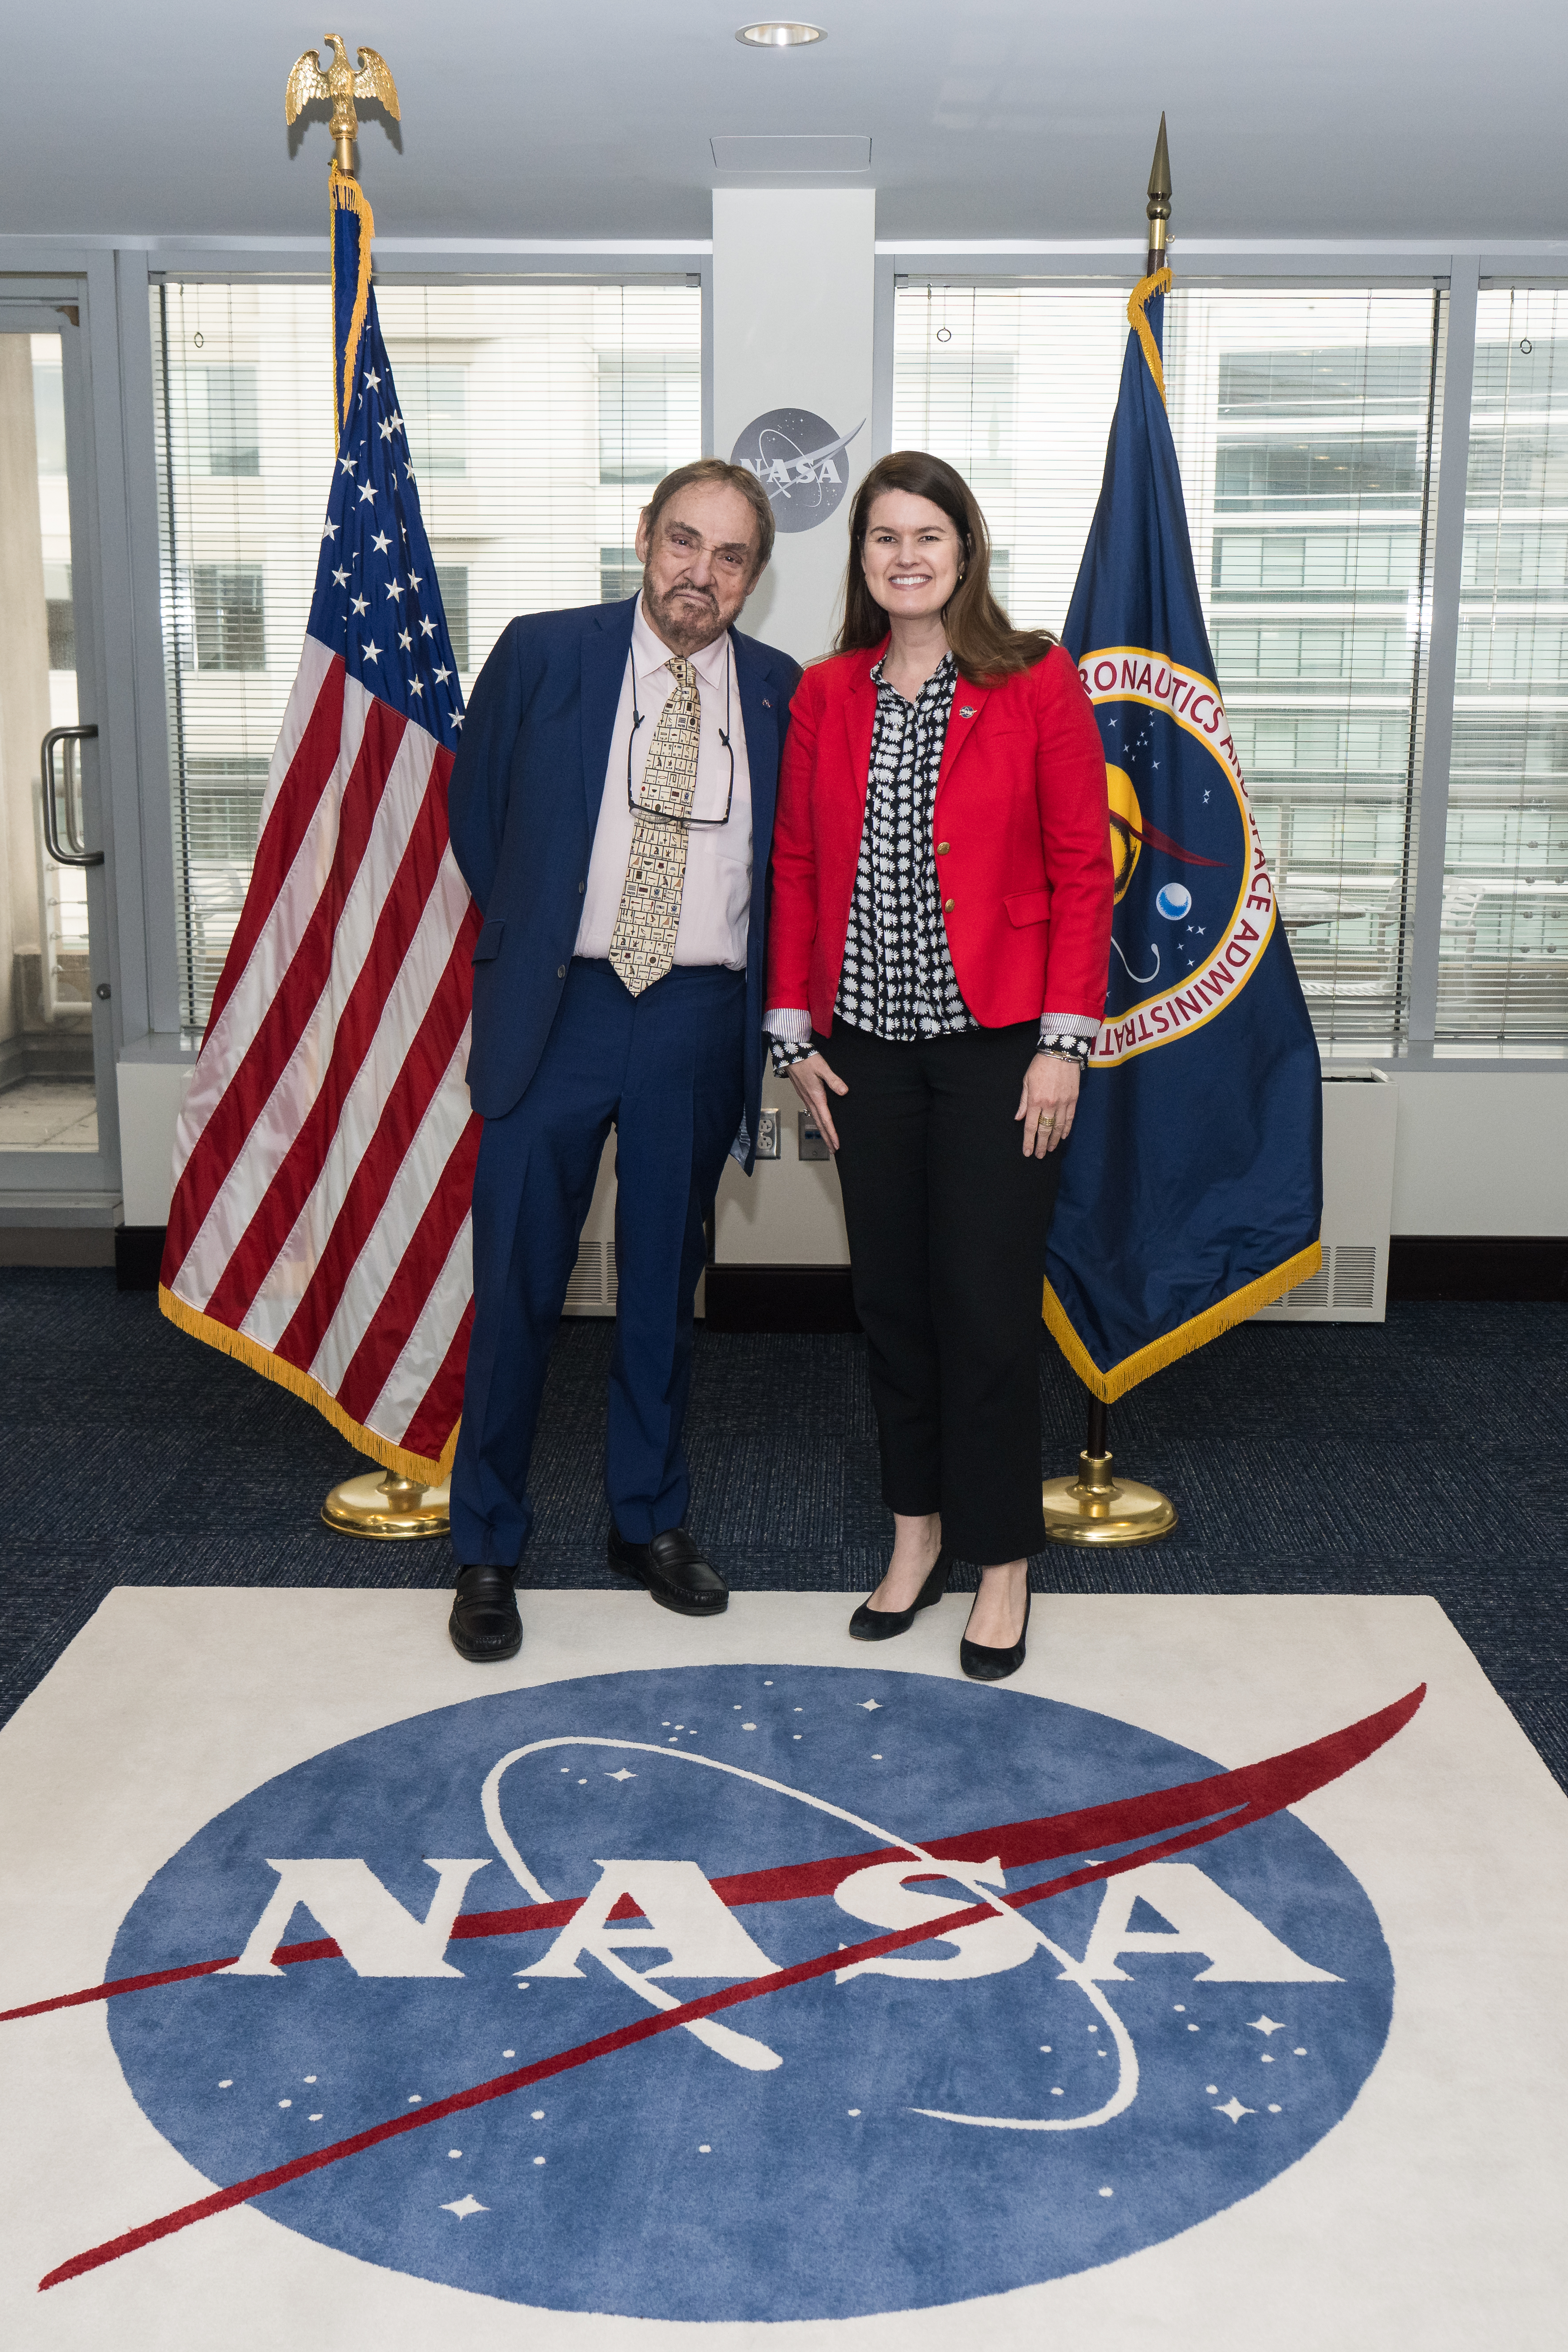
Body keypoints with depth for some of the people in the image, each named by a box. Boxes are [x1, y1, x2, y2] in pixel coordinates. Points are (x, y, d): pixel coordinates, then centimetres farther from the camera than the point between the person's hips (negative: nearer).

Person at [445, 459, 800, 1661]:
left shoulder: (781, 692, 4)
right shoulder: (543, 653, 0)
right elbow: (475, 810, 9)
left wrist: (758, 994, 3)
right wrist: (533, 935, 8)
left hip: (700, 1020, 2)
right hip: (558, 1007, -1)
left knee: (665, 1282, 12)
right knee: (519, 1280, 1)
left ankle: (651, 1520, 29)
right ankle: (488, 1548, 16)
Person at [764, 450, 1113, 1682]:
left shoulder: (1038, 681, -3)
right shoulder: (826, 694, 8)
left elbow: (1083, 867, -4)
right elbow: (797, 865, 10)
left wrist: (1065, 1041, -10)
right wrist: (794, 1028, 5)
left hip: (996, 1040, -3)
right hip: (867, 1039, 4)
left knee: (988, 1302, -1)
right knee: (890, 1291, 10)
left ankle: (1002, 1560, 15)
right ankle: (920, 1531, 26)